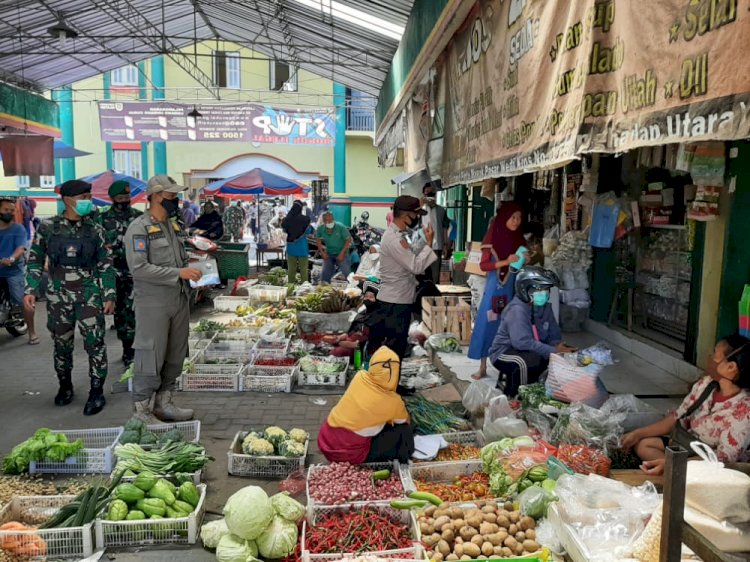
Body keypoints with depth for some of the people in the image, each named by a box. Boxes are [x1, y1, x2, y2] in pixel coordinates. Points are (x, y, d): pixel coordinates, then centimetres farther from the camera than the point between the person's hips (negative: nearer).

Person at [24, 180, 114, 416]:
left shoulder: (95, 229, 1)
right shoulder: (47, 227, 1)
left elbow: (105, 264, 3)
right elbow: (35, 260, 6)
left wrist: (109, 295, -3)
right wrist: (30, 290, -4)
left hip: (90, 296, -1)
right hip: (58, 297, 1)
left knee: (95, 343, -5)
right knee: (62, 344, 12)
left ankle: (96, 392, 5)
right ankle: (65, 386, 30)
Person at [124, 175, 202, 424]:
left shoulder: (175, 225, 12)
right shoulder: (139, 228, -11)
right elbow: (138, 268, -19)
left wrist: (191, 271, 4)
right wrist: (178, 273, -21)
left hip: (180, 300, 8)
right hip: (153, 303, -8)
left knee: (175, 356, 14)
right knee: (150, 357, -1)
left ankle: (163, 403, 28)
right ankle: (141, 410, 13)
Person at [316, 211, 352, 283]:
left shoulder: (341, 227, -20)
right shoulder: (320, 228, -10)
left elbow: (349, 239, -14)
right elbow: (319, 241, 6)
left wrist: (342, 253, -17)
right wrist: (322, 252, -5)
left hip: (341, 253, -3)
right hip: (328, 254, 3)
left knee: (347, 272, -10)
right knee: (325, 273, 6)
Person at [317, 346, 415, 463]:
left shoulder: (359, 377, -5)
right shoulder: (393, 402, -14)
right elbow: (404, 421, 8)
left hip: (325, 442, 5)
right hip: (349, 455, -5)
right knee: (404, 431, 0)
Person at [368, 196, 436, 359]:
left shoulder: (397, 235, 11)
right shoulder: (394, 239, -22)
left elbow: (410, 260, 16)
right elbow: (415, 266, -23)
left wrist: (425, 243, 7)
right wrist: (429, 243, -15)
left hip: (400, 300, 10)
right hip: (394, 303, -10)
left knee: (397, 347, 19)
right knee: (393, 351, 0)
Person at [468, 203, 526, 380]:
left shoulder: (519, 239, 7)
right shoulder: (492, 237, -6)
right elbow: (483, 265, -10)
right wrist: (505, 262, -20)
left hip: (512, 289, 4)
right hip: (494, 288, -4)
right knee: (487, 324, -1)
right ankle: (483, 368, 7)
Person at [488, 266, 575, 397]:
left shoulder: (545, 307, 2)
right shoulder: (517, 310, -25)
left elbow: (554, 336, 4)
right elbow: (523, 342, -35)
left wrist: (558, 347, -20)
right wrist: (554, 351, -35)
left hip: (527, 351, 9)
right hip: (504, 353, -9)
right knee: (533, 359, -36)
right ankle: (512, 394, -11)